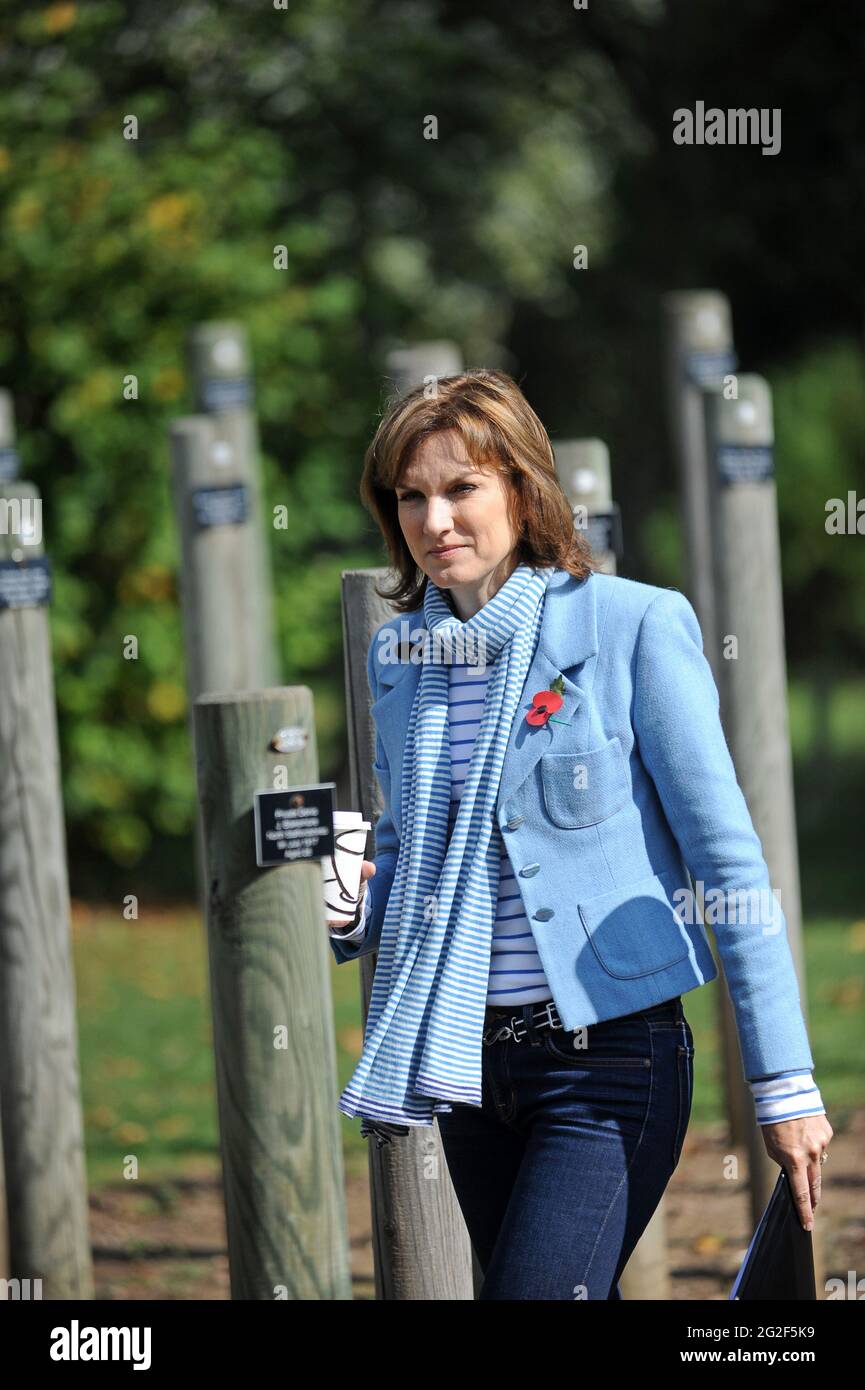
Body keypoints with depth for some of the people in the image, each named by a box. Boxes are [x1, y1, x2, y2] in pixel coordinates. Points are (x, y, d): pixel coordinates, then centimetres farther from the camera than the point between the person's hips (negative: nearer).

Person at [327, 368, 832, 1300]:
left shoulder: (635, 627, -9)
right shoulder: (399, 655, 7)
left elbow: (726, 859, -9)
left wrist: (785, 1084, -11)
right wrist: (353, 911, -4)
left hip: (611, 1056, -6)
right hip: (469, 1057, 6)